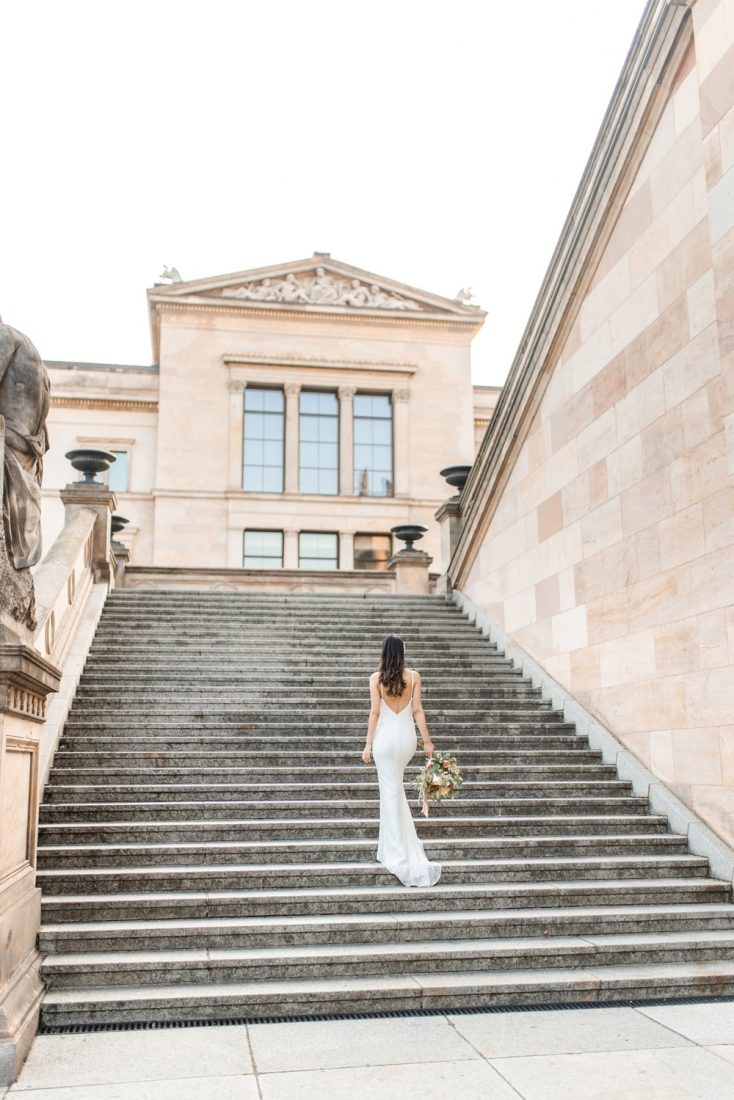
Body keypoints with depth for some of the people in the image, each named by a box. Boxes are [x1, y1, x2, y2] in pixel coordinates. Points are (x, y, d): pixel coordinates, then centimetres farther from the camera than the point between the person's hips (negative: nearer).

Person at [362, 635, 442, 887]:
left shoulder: (376, 678, -7)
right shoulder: (413, 676, -2)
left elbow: (375, 712, -8)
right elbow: (417, 711, -2)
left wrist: (368, 744, -2)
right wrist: (427, 741, 4)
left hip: (385, 737, -3)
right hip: (407, 737, 3)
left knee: (391, 792, 2)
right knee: (395, 785, 24)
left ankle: (398, 856, 4)